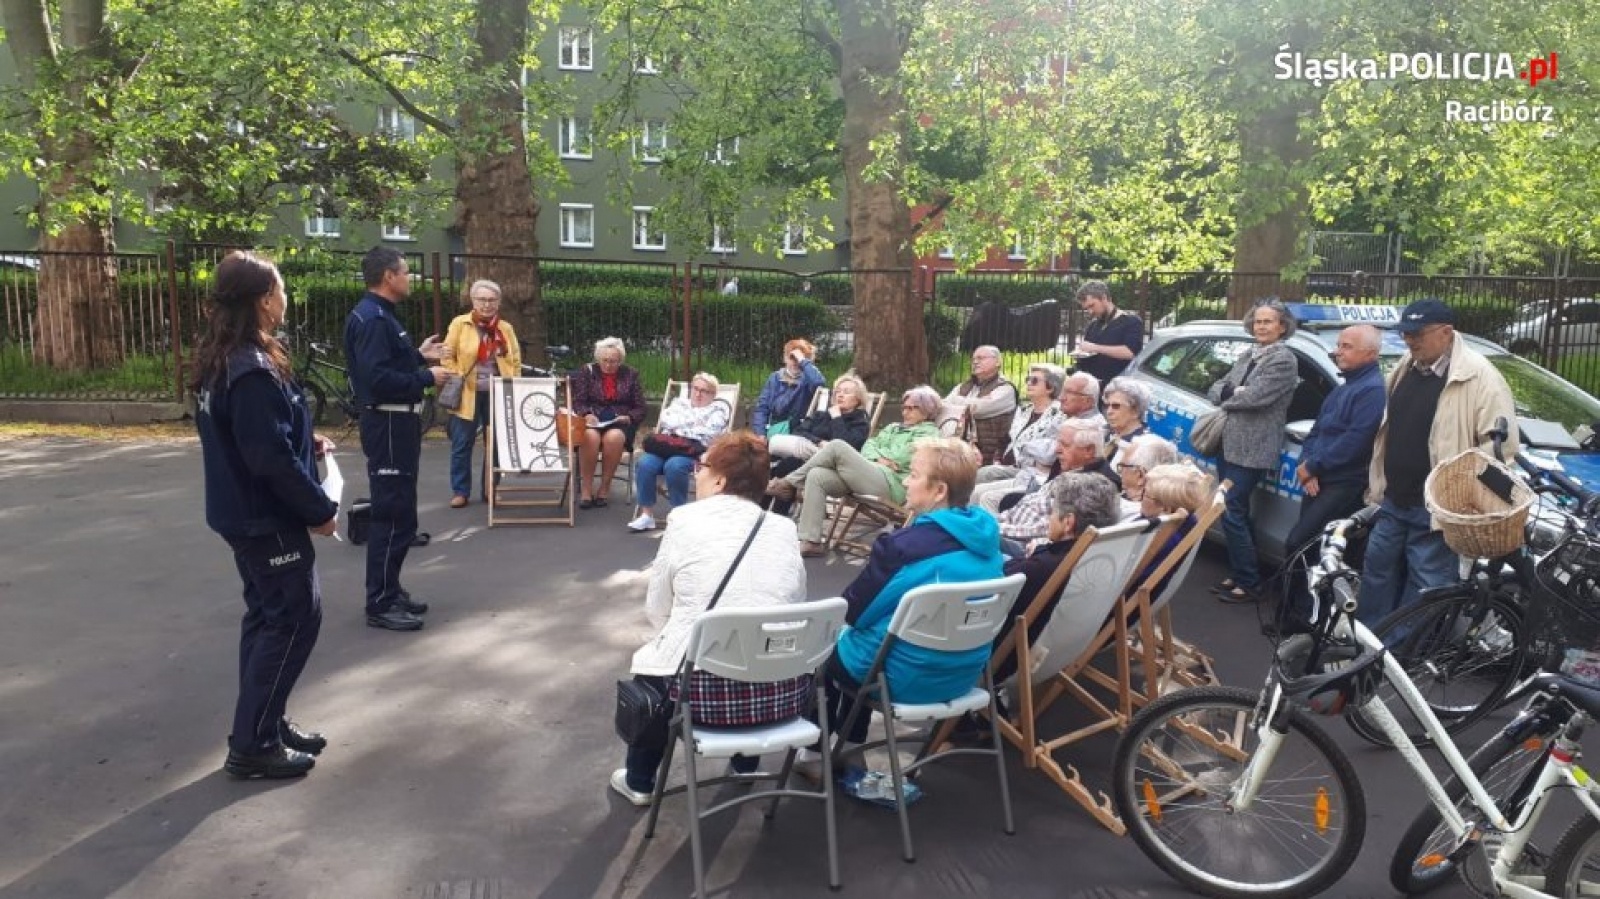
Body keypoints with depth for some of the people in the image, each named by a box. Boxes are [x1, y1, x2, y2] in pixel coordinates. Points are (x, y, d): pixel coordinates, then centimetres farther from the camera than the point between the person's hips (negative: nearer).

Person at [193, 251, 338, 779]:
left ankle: (264, 726, 28)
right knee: (296, 617, -2)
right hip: (268, 516, -10)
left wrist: (308, 444, 7)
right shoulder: (254, 371, -24)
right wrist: (320, 508, -16)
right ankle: (252, 745, 5)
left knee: (268, 615, 17)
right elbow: (272, 457, -26)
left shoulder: (220, 361, 7)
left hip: (244, 512, 10)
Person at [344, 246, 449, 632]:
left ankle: (389, 591, 27)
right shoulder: (371, 318, -18)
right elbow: (377, 378, -27)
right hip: (388, 426, -11)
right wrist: (427, 377, -19)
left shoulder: (381, 315, 15)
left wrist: (419, 355, 12)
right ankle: (380, 605, 0)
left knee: (396, 512, 17)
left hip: (397, 424, 11)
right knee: (393, 515, -7)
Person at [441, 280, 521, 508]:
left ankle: (490, 490, 18)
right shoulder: (459, 323, 0)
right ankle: (460, 491, 11)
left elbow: (516, 361, 11)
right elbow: (448, 356, 0)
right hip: (467, 394, -3)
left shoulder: (506, 328, 8)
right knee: (462, 445, 1)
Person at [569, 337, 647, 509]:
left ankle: (604, 488, -23)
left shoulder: (630, 375, 11)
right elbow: (577, 401, 3)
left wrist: (629, 417, -11)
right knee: (590, 436, -37)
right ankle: (585, 489, -27)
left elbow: (640, 408, 9)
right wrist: (586, 414, -17)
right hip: (592, 420, 0)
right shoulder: (587, 372, 10)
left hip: (620, 423, 0)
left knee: (614, 437, -37)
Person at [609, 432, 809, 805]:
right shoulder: (785, 528, 7)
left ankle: (639, 781, 40)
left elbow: (656, 610, 5)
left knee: (649, 661, 28)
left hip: (703, 688, -3)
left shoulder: (684, 520, -2)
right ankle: (746, 763, 48)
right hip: (784, 689, 3)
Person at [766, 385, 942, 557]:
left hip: (890, 483, -8)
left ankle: (789, 483, -8)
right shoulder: (893, 427, 33)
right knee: (816, 475, -19)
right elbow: (869, 444, 19)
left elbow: (903, 457, -7)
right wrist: (877, 458, -2)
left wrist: (881, 454, 6)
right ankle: (811, 542, -25)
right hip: (869, 474, 8)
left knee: (837, 446, -23)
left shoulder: (929, 433, 9)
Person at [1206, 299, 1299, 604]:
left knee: (1231, 513, -7)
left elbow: (1255, 396, -21)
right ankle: (1237, 575, 26)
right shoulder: (1247, 355, 15)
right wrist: (1233, 391, -12)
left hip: (1252, 450, -8)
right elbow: (1216, 388, 10)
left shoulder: (1283, 359, -10)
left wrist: (1226, 397, -3)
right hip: (1229, 444, 8)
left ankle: (1250, 583, 4)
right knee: (1237, 512, 14)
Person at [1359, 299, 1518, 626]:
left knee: (1423, 595, 1)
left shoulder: (1479, 376, -15)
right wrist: (1377, 486, 21)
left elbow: (1501, 442, -17)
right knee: (1377, 575, 17)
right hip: (1392, 503, 8)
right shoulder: (1405, 369, 9)